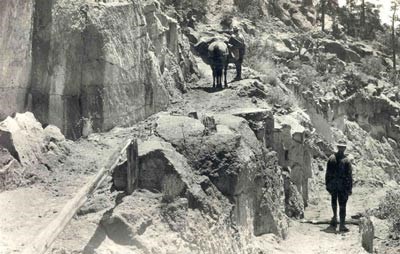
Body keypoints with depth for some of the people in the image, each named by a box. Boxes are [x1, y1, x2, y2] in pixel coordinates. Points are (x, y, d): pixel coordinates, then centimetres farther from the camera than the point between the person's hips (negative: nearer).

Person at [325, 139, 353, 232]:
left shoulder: (331, 158, -3)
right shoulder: (346, 160, -11)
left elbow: (327, 173, 1)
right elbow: (349, 176, -9)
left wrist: (327, 185, 10)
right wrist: (350, 188, -3)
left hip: (332, 185, 3)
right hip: (343, 186, -3)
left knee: (334, 200, 25)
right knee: (342, 205, 1)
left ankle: (335, 217, 24)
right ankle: (342, 225, 2)